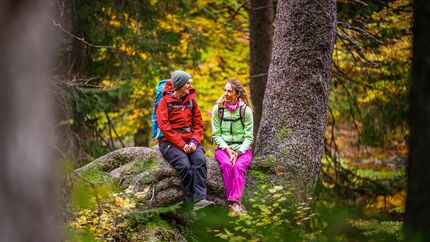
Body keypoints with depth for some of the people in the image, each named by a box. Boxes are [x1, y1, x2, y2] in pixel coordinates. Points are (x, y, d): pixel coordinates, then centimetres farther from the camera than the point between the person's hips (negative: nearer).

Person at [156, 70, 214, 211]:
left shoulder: (191, 100, 12)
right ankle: (190, 202, -23)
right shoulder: (165, 102, -2)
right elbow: (164, 126, -10)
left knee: (200, 160, -28)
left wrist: (194, 141, -8)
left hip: (189, 141, 4)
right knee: (185, 165, -31)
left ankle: (200, 199, -38)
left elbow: (198, 123, 11)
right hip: (170, 142, -4)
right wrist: (181, 145, -18)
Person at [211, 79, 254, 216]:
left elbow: (249, 137, -3)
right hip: (223, 147, 1)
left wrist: (238, 152, -18)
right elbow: (216, 134, 1)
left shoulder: (246, 110, -2)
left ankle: (234, 202, -39)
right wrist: (227, 149, -14)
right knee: (226, 165, -32)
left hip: (242, 148, -1)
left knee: (239, 166, -33)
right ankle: (236, 202, -33)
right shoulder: (218, 109, 2)